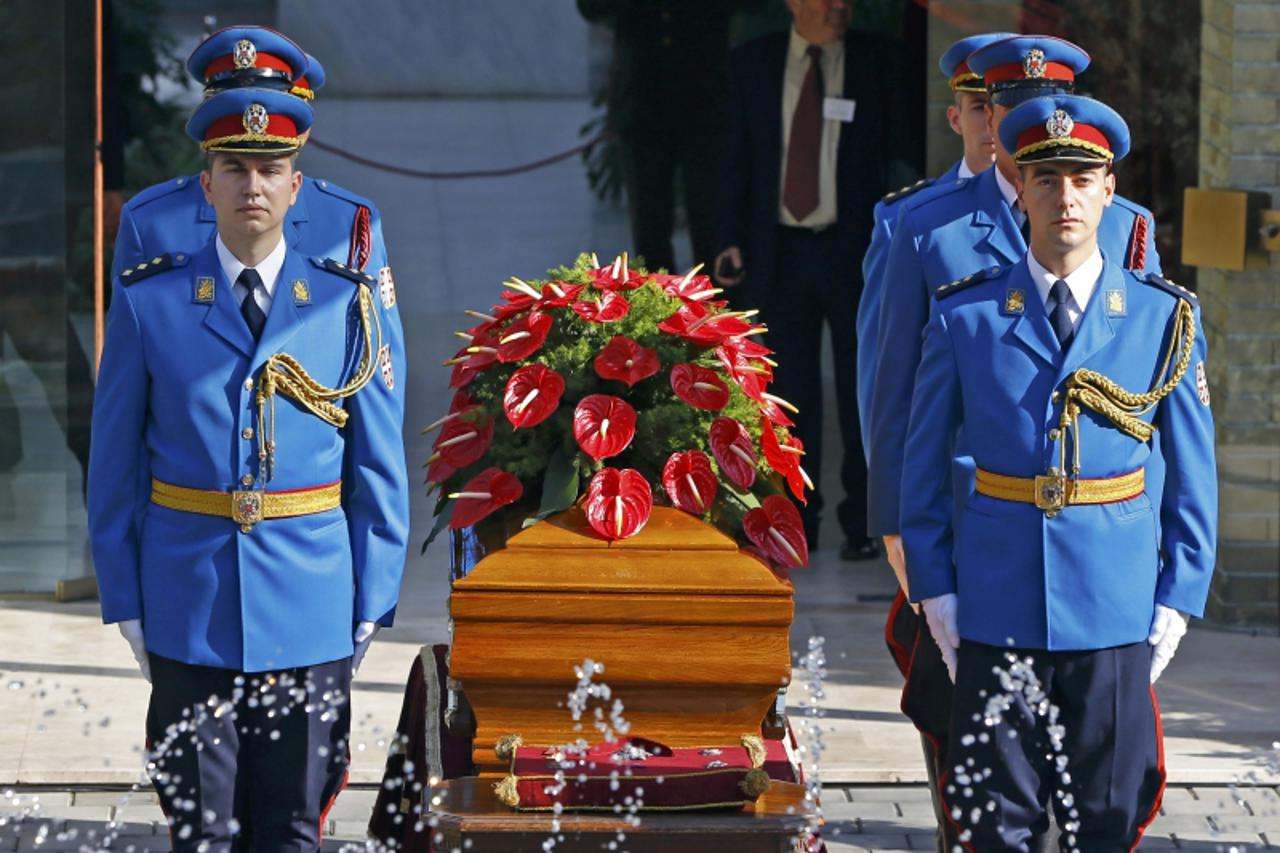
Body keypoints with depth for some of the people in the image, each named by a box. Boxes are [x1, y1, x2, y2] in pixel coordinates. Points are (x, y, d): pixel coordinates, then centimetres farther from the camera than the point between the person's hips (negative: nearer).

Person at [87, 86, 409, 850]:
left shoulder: (350, 306, 3)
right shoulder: (148, 303, 2)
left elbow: (379, 470, 6)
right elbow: (115, 465, 5)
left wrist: (372, 606, 3)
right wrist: (125, 602, 2)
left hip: (311, 612, 0)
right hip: (188, 611, 0)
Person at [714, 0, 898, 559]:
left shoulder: (876, 61, 0)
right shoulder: (753, 63, 6)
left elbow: (896, 149, -1)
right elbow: (738, 157, 10)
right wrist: (731, 239, 1)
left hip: (856, 251, -2)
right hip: (780, 253, 2)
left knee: (861, 387, 3)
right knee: (791, 390, 6)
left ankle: (863, 523, 11)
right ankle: (798, 520, 13)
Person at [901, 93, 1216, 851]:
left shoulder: (1164, 319, 3)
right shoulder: (965, 317, 2)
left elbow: (1193, 479, 6)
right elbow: (924, 469, 7)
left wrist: (1176, 603, 0)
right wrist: (936, 594, 1)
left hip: (1117, 612, 0)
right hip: (996, 611, 0)